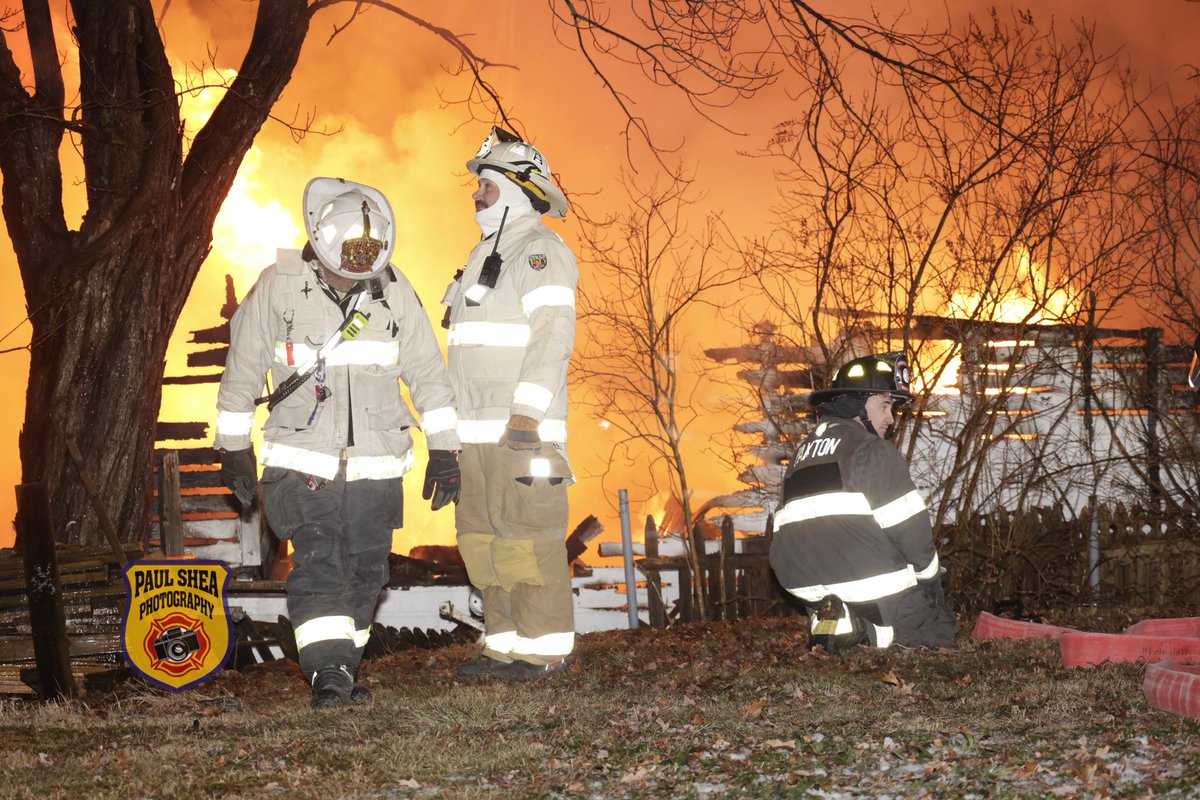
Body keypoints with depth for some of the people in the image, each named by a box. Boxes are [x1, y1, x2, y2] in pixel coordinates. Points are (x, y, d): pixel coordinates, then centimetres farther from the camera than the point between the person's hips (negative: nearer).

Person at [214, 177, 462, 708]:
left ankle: (342, 670, 20)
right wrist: (234, 447, 7)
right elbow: (242, 368, 4)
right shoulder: (279, 287, -6)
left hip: (376, 465, 3)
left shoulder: (394, 292, 1)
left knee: (365, 573, 6)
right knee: (317, 565, -15)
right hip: (303, 460, -3)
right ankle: (329, 675, -18)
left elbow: (427, 373, 7)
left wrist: (444, 450, 4)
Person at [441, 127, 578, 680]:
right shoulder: (485, 255, 22)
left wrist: (527, 413, -24)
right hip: (479, 429, 10)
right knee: (483, 536, 9)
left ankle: (544, 650, -6)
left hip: (522, 426, -10)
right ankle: (505, 644, 15)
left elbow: (553, 335, -17)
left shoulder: (539, 251, -7)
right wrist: (457, 426, 20)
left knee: (526, 532, -10)